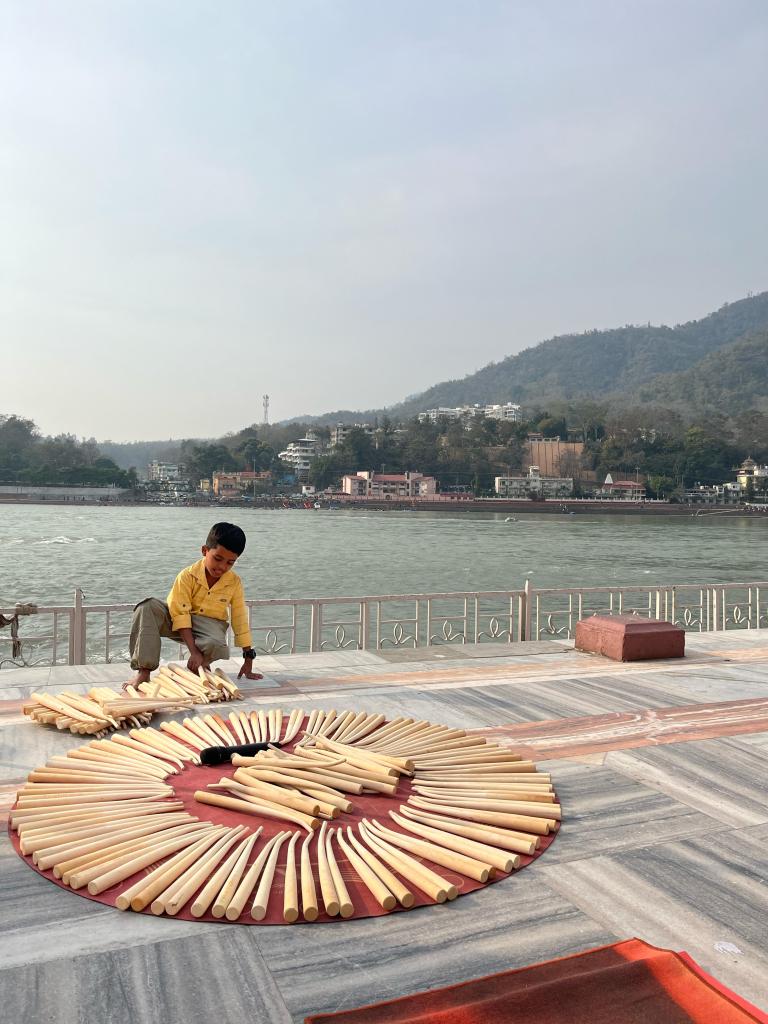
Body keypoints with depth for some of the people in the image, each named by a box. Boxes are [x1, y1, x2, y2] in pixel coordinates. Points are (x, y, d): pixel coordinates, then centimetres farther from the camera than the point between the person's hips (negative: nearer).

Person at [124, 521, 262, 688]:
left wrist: (248, 660, -6)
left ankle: (201, 666, 0)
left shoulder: (234, 582, -10)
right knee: (147, 607, -29)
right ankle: (144, 671, -29)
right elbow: (181, 615, -21)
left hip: (210, 624, 0)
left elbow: (240, 620, -5)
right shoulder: (187, 576, -16)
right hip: (179, 624, 0)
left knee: (216, 646, -38)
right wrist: (194, 651, -30)